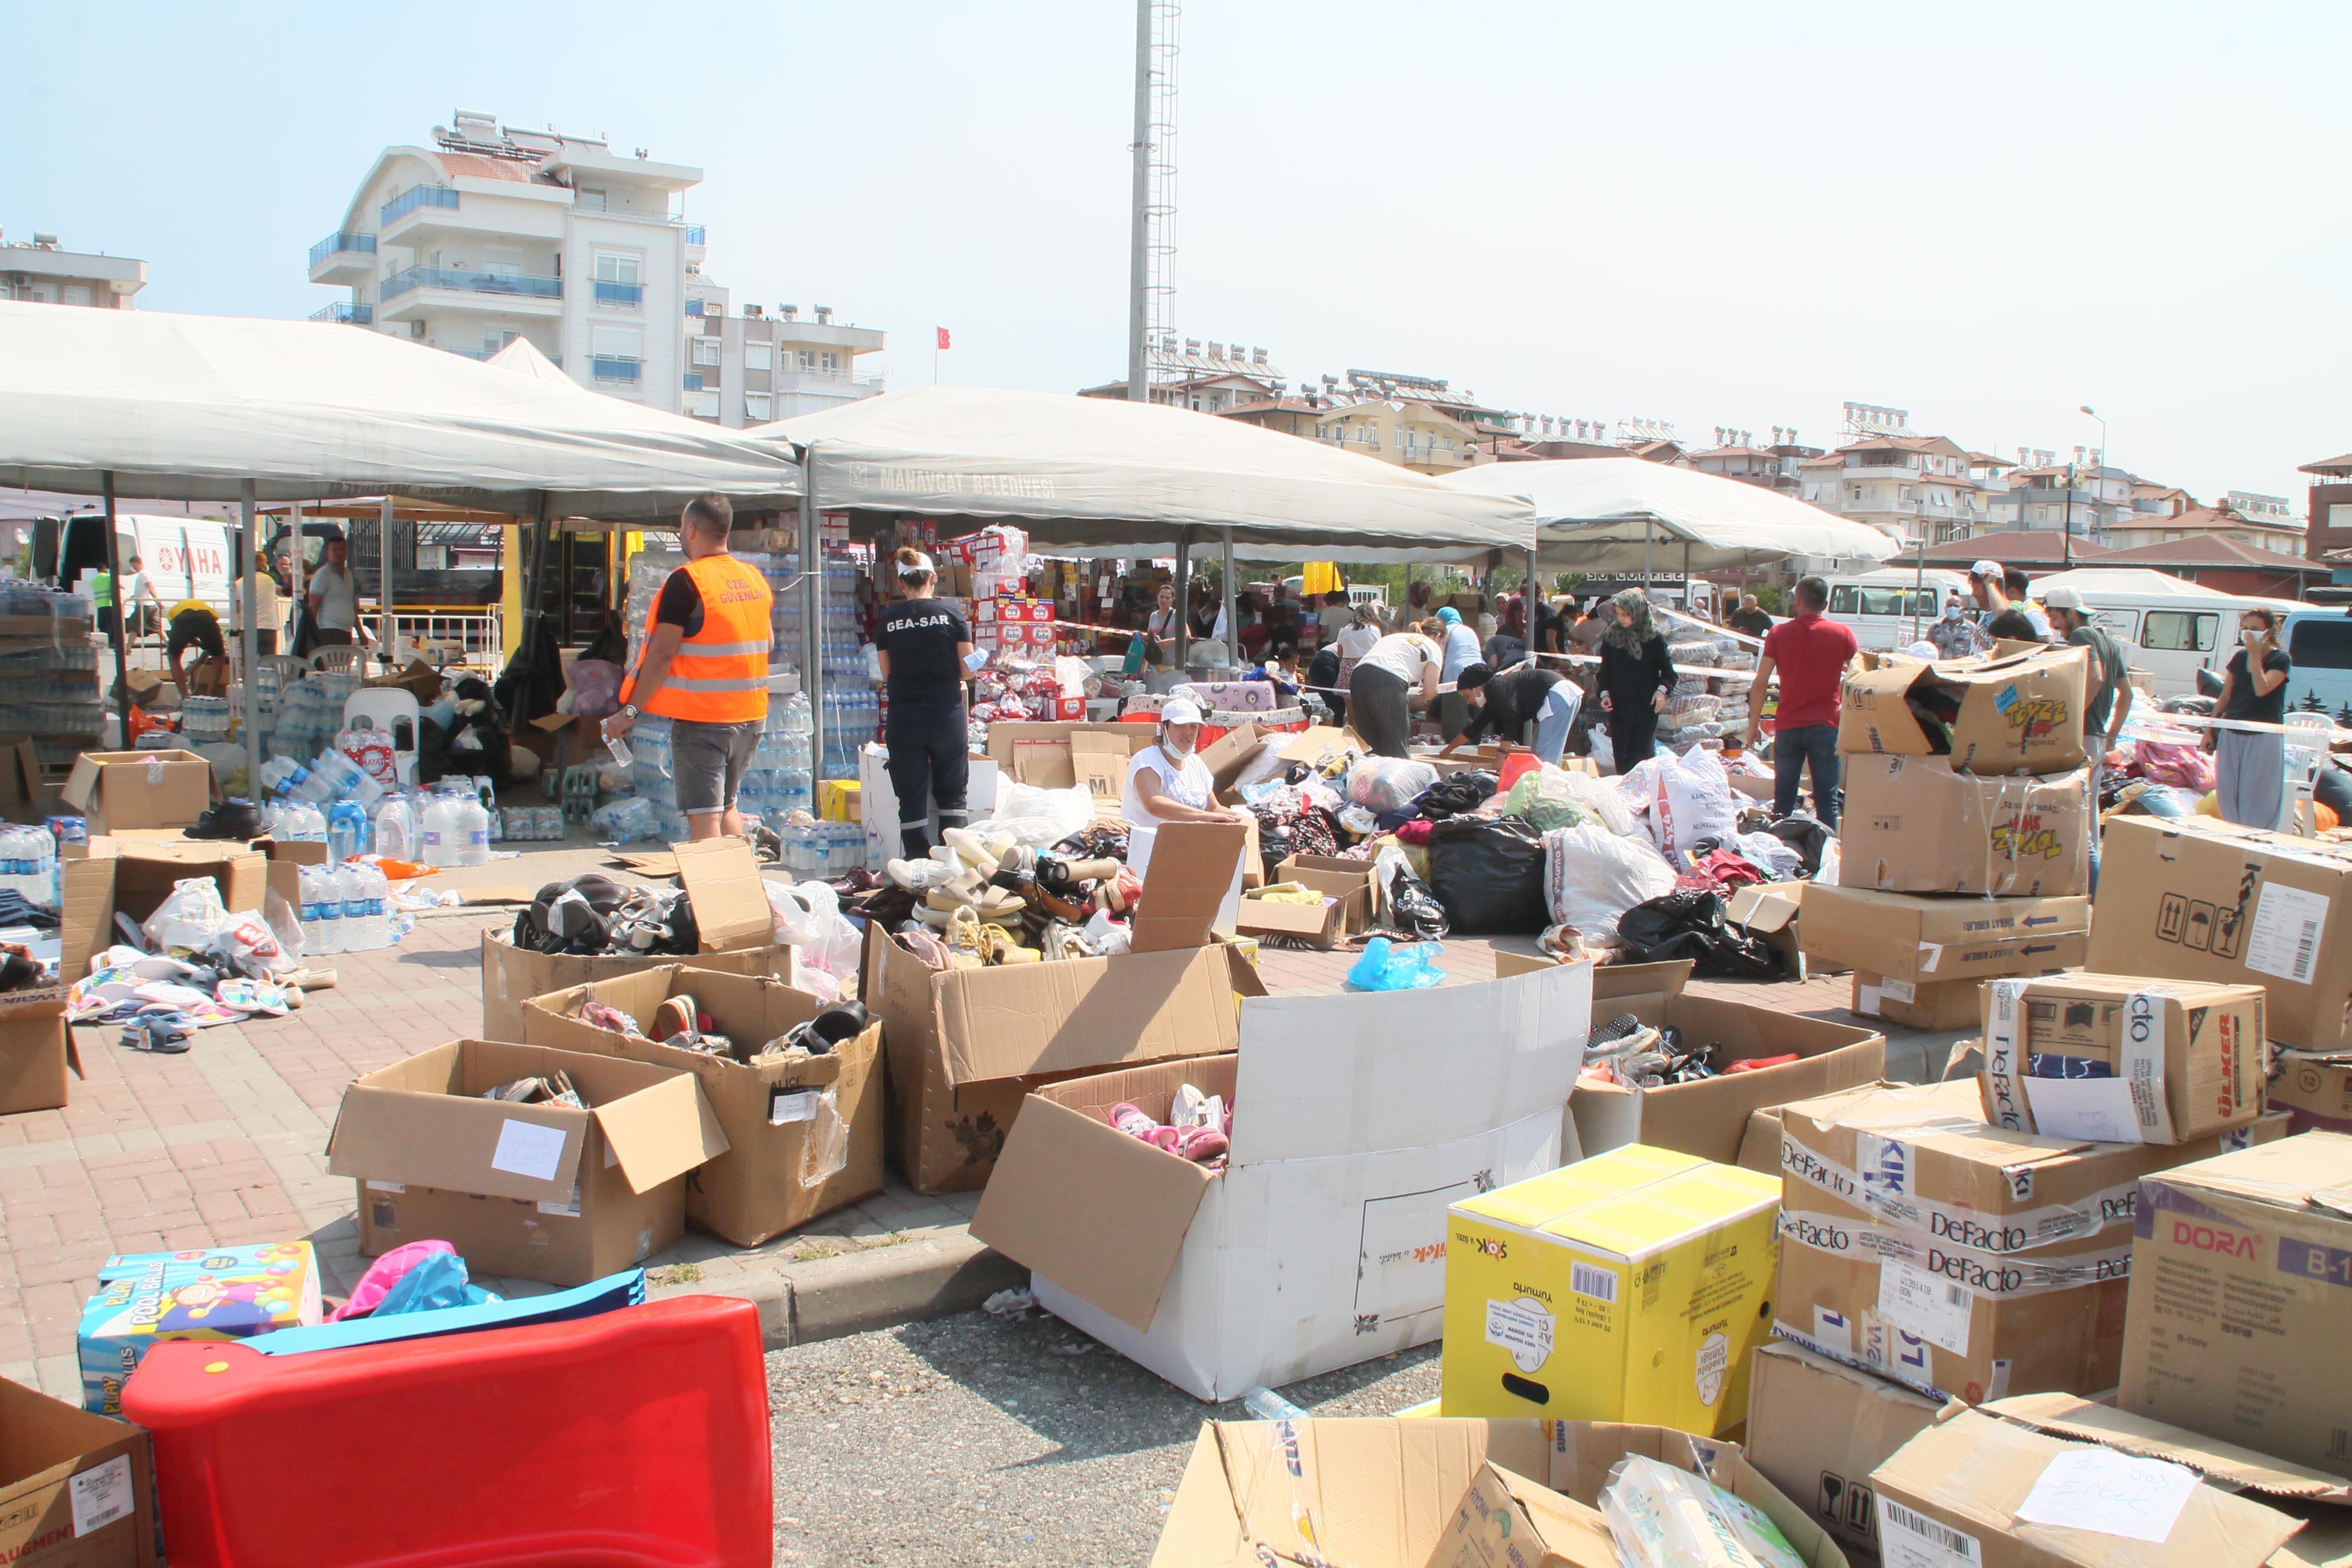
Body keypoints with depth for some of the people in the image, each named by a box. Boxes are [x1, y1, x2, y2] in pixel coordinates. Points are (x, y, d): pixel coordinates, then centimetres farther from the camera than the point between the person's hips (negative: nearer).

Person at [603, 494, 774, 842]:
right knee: (727, 805, 21)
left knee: (703, 817, -3)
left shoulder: (686, 581, -13)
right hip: (752, 715, 7)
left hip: (701, 718, -7)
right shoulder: (755, 578, 7)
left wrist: (630, 710, -11)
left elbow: (663, 653, -16)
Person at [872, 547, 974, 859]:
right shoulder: (951, 616, -3)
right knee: (953, 794, 13)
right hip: (947, 714, 0)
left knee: (911, 798, 6)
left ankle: (918, 864, 5)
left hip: (904, 716, 0)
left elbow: (887, 675, 2)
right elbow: (968, 670, -3)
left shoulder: (887, 620, 0)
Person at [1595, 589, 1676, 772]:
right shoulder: (1611, 636, 4)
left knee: (1642, 756, -5)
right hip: (1618, 707, 3)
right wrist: (1605, 693, -2)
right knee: (1621, 756, 5)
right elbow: (1605, 671, 12)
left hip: (1647, 707, -3)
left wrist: (1662, 689, -15)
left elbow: (1668, 671, 3)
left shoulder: (1654, 638, -4)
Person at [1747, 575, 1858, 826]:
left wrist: (1754, 723, 3)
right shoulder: (1843, 633, 0)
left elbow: (1760, 683, -4)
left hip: (1788, 725, 1)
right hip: (1826, 726, 0)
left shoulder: (1778, 633, 0)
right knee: (1827, 799, 3)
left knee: (1784, 798, 8)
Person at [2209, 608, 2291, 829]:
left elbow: (2262, 689, -21)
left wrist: (2255, 654, -19)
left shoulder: (2281, 659, -5)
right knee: (2227, 794, 6)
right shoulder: (2239, 657, 11)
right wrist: (2210, 729, 11)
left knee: (2256, 795, -5)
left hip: (2264, 737, -5)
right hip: (2231, 734, 6)